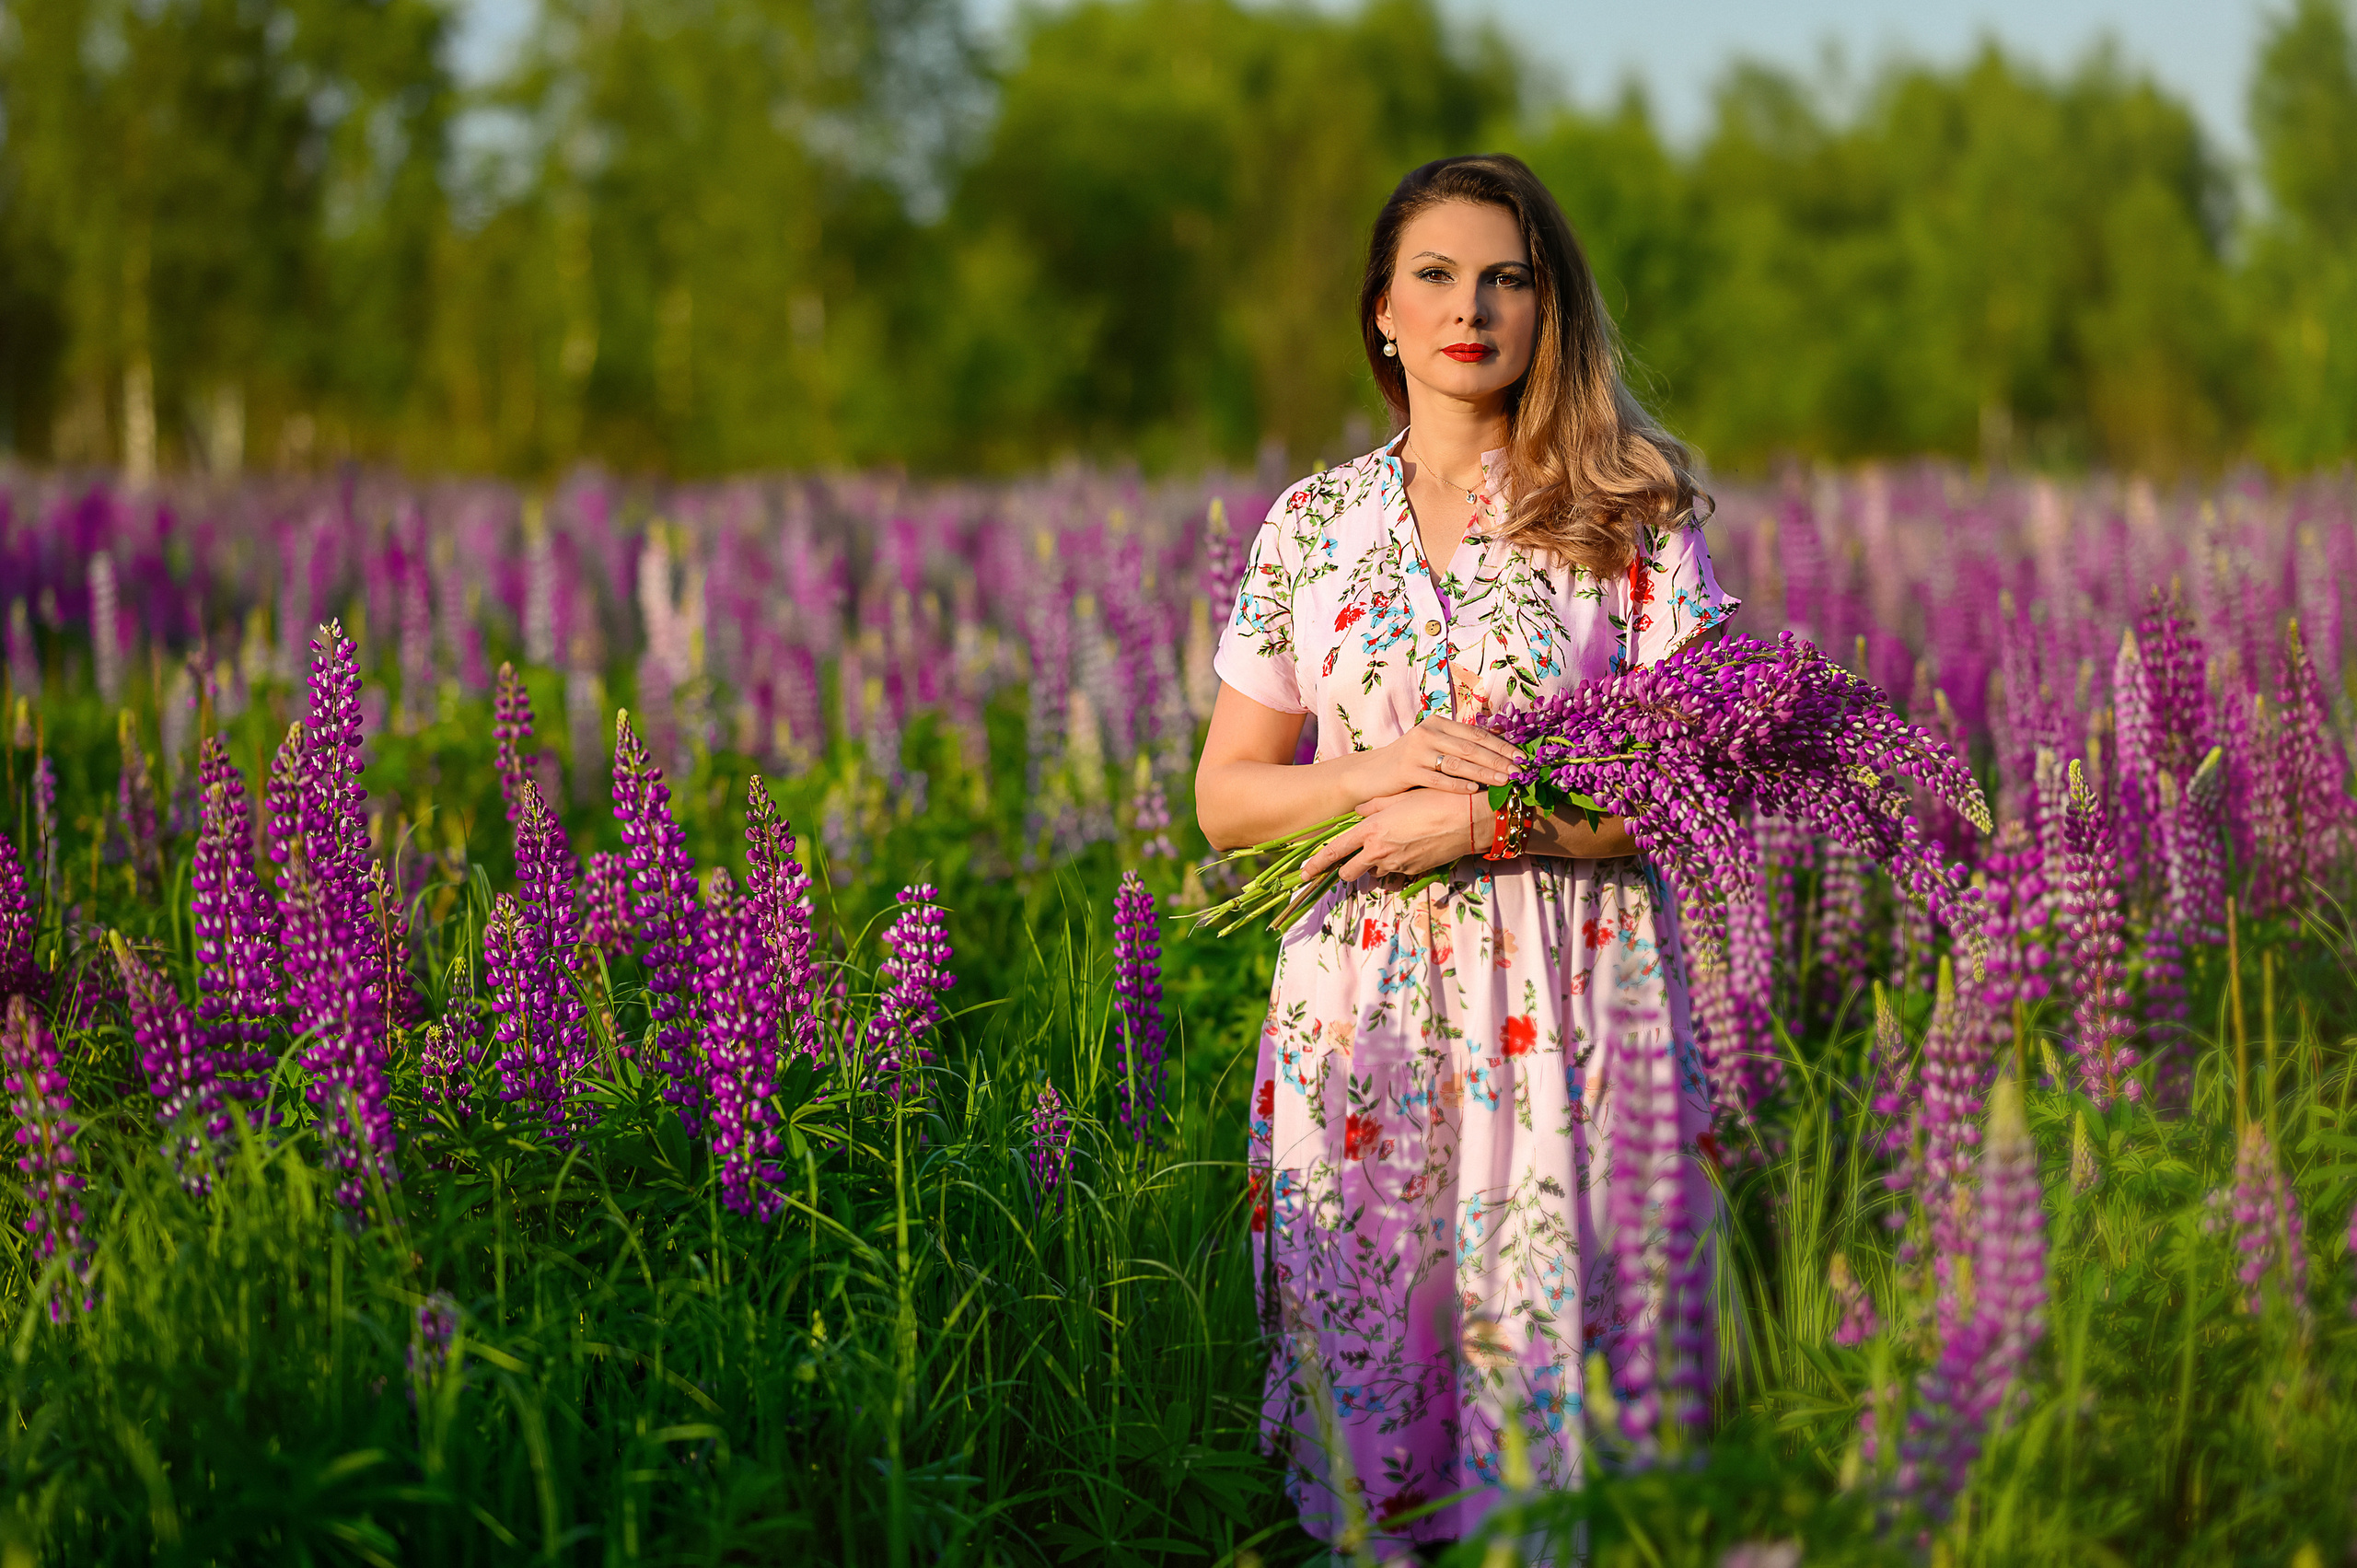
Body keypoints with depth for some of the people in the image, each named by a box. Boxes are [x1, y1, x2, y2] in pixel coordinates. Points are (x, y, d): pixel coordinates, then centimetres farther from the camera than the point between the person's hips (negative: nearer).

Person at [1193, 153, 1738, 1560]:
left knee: (1554, 1353, -1)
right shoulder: (1311, 524, 8)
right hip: (1363, 1007, 2)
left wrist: (1484, 818, -14)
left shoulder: (1631, 514, 1)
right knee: (1364, 1369, 5)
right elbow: (1226, 797, 9)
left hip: (1567, 1007, -2)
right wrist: (1380, 768, -9)